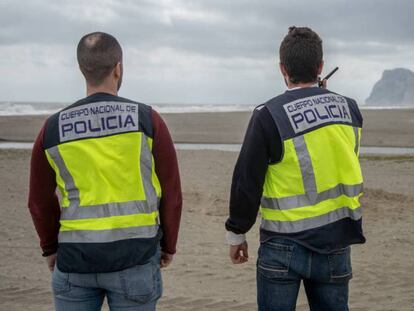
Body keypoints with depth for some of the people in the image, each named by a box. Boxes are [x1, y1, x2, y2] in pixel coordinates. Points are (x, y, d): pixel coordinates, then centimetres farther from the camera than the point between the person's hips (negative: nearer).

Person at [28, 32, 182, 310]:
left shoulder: (53, 129, 0)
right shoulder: (147, 120, -5)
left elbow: (40, 201, 8)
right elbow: (171, 192, -1)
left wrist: (51, 247, 24)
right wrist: (169, 244, 12)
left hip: (75, 259, 2)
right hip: (135, 257, -1)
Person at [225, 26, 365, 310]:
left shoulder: (269, 116, -13)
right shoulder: (349, 109, 1)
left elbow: (247, 181, -9)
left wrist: (237, 233, 4)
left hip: (285, 247, -4)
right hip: (337, 244, 4)